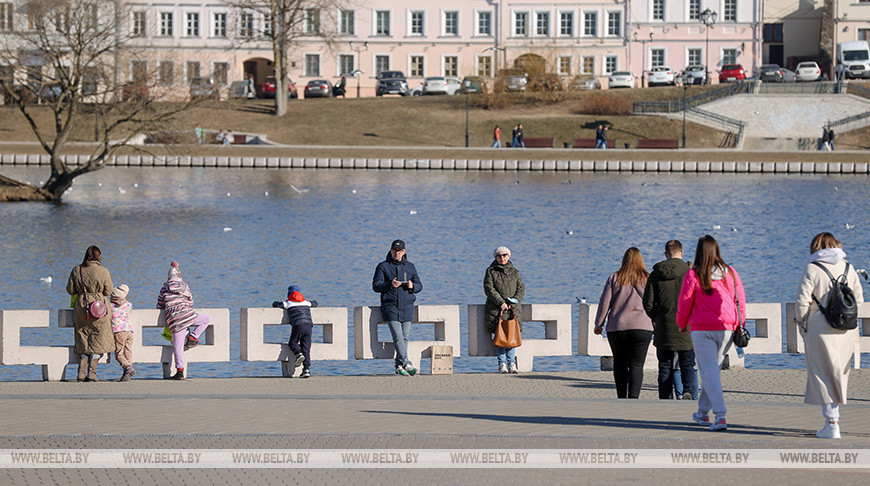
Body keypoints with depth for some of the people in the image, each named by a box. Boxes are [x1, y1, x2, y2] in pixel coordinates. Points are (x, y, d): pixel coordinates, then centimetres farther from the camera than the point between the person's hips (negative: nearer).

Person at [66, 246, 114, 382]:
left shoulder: (76, 270, 0)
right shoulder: (103, 271, -8)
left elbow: (70, 290, 4)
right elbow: (108, 291, -2)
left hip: (81, 308, 3)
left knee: (83, 341, 13)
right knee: (98, 342, 5)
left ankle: (81, 373, 8)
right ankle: (91, 373, -2)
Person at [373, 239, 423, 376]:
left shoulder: (410, 267, 14)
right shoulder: (383, 266, 4)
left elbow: (419, 285, 15)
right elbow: (376, 286, -3)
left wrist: (412, 286, -9)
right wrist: (390, 285, -19)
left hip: (407, 307, 4)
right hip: (390, 307, -4)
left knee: (405, 337, 1)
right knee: (398, 337, -14)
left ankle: (399, 366, 8)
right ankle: (407, 364, -20)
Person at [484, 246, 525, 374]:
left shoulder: (514, 272, 14)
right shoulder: (491, 271, 6)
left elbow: (521, 289, 7)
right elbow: (489, 288, -4)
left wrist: (513, 303, -9)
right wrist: (501, 303, -14)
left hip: (513, 309, 2)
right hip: (495, 309, -2)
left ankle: (512, 364, -4)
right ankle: (502, 364, -6)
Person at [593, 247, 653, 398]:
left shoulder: (614, 278, 4)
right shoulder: (647, 279, 3)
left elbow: (604, 303, 4)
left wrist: (599, 324, 12)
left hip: (616, 328, 1)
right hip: (641, 328, -1)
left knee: (619, 363, 12)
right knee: (636, 365, -3)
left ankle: (622, 398, 13)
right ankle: (633, 397, -17)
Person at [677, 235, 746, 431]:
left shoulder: (693, 275, -8)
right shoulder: (730, 272, 3)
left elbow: (684, 303, -3)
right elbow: (740, 299, 7)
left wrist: (682, 324, 15)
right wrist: (740, 325, 17)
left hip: (702, 329, -4)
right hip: (727, 329, 4)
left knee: (709, 372, -4)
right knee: (714, 369, 18)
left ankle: (720, 416, -17)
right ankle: (703, 412, 30)